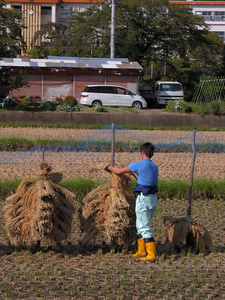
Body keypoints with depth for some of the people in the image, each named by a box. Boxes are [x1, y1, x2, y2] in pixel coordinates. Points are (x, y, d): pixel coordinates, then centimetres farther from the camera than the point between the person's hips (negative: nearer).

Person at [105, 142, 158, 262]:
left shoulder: (139, 164, -10)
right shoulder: (154, 167, 13)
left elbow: (119, 171, -1)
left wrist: (109, 167, 17)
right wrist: (133, 173, 39)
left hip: (143, 198, -8)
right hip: (153, 198, 8)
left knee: (144, 227, -6)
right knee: (140, 225, 20)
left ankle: (151, 254, -10)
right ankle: (141, 251, 26)